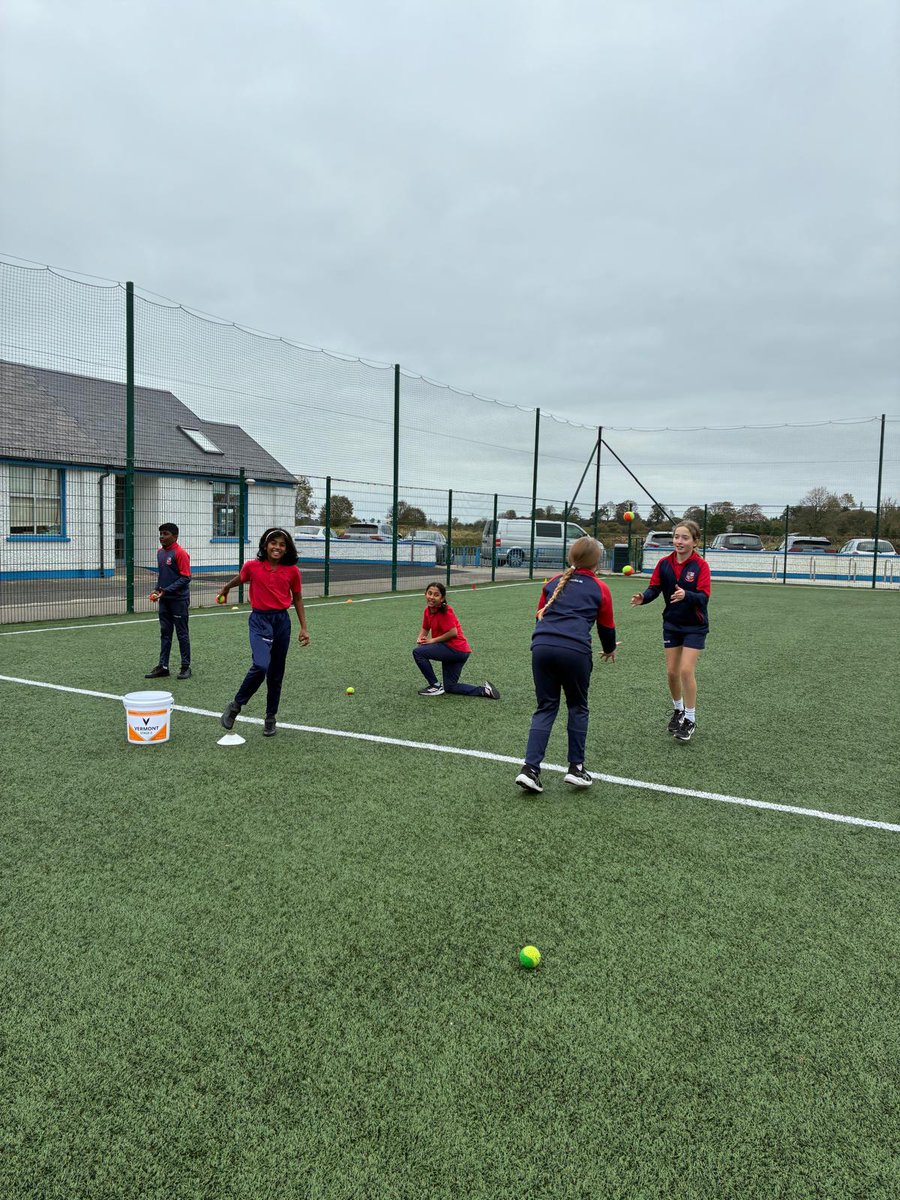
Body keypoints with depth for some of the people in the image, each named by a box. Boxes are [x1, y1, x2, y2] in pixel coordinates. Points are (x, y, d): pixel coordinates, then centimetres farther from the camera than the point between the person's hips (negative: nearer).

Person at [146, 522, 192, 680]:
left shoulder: (180, 553, -13)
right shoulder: (160, 552, 11)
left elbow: (185, 578, -16)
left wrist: (167, 590, -21)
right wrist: (157, 589, 6)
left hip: (179, 600, -7)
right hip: (164, 600, 7)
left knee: (182, 633, 1)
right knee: (165, 633, 10)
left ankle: (186, 667, 9)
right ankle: (163, 667, 15)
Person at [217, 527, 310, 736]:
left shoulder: (292, 571, -2)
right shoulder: (252, 566, -6)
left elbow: (297, 599, 9)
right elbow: (239, 579, 16)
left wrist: (303, 628, 6)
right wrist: (225, 590, 35)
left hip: (282, 620, 3)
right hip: (260, 619, -3)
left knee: (276, 673, 11)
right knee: (261, 665, -24)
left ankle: (270, 719, 26)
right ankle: (236, 704, 0)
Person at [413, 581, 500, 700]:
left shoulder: (445, 611, -19)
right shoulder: (427, 611, 5)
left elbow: (453, 633, -23)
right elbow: (425, 629, 13)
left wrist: (432, 640, -18)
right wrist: (420, 638, -9)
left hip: (456, 649, -9)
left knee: (417, 652, -13)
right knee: (450, 687, 13)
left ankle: (435, 686, -4)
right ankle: (485, 689, 14)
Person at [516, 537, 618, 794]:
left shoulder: (554, 582, 21)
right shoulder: (599, 589, 13)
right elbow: (606, 627, 20)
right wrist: (610, 650, 40)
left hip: (541, 646, 3)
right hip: (575, 650, -3)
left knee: (545, 708, 13)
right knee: (577, 707, 18)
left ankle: (530, 768, 3)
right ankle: (576, 768, 21)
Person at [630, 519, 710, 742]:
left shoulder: (700, 565, -17)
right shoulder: (664, 563, -6)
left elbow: (704, 597, -23)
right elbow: (655, 587, -6)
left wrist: (686, 595, -43)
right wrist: (644, 597, -27)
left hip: (695, 626, -4)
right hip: (672, 624, 4)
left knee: (686, 670, -10)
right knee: (671, 671, 8)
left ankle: (690, 719, 6)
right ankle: (678, 710, 32)